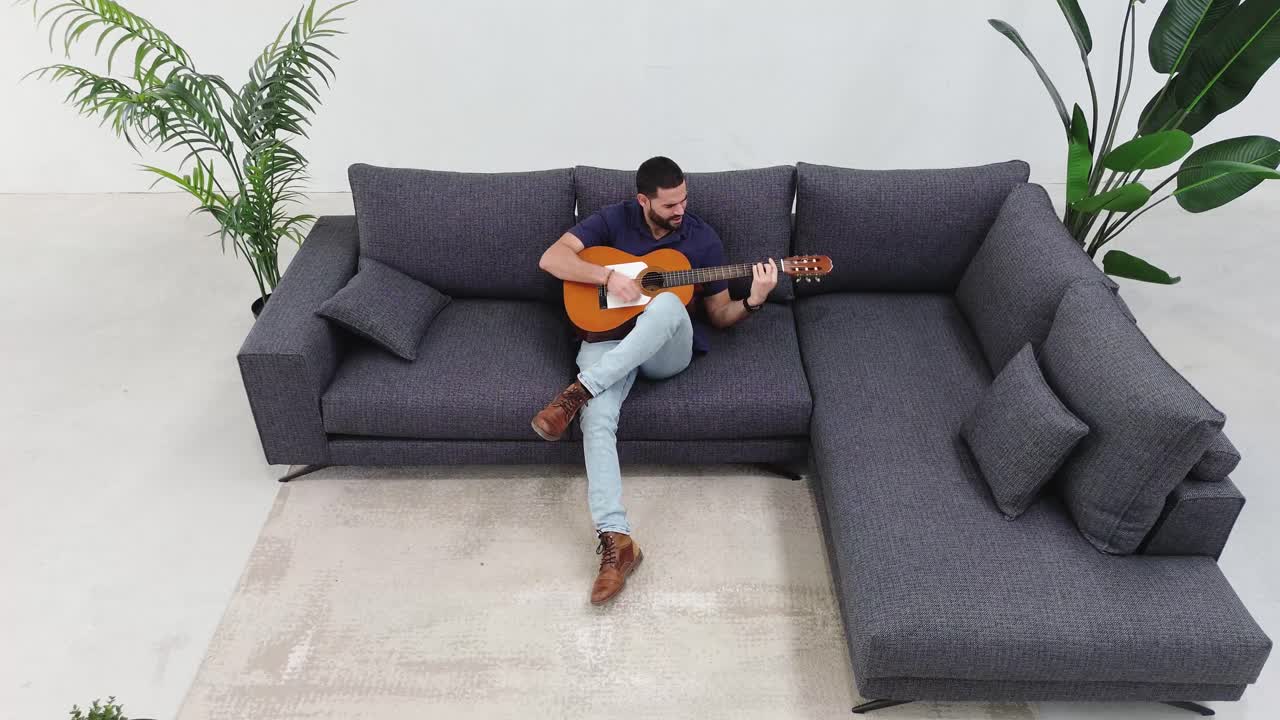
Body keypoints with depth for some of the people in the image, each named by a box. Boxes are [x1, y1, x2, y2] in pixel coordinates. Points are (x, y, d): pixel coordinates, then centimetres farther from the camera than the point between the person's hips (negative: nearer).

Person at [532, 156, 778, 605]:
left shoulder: (702, 238, 6)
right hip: (608, 336, 0)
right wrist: (608, 275, -18)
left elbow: (719, 315, 11)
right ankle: (615, 539, -36)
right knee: (598, 417, -32)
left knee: (667, 304, -38)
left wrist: (754, 301, -11)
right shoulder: (614, 220, 5)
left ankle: (577, 391, -41)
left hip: (669, 349, 1)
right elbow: (550, 259, -5)